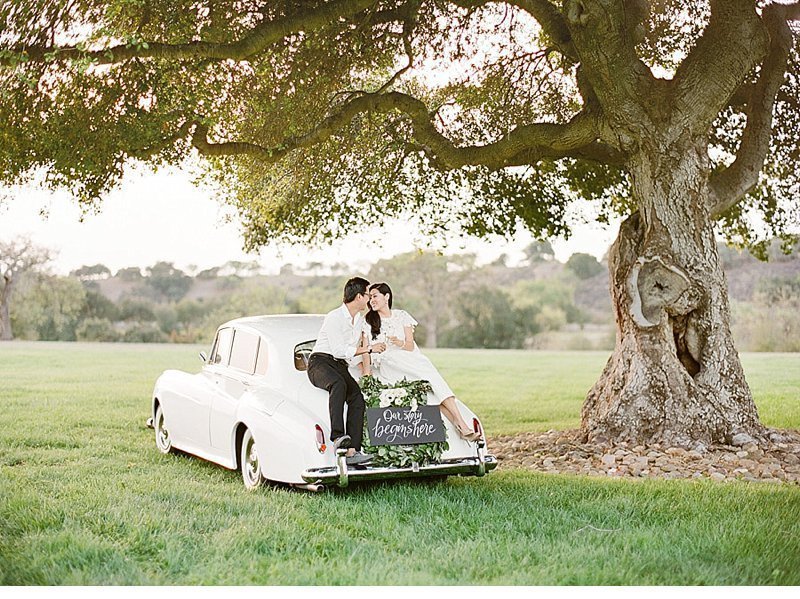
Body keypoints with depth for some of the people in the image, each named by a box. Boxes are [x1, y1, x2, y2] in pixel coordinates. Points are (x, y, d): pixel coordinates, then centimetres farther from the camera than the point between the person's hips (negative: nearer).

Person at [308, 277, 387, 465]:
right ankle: (337, 436, -49)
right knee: (338, 384, -39)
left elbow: (358, 348, 34)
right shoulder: (334, 317, -11)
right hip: (320, 361, -7)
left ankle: (352, 450, -29)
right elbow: (339, 350, -18)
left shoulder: (361, 320, 16)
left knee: (357, 397, -20)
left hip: (341, 366, 7)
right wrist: (368, 349, -15)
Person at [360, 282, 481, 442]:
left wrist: (400, 343, -16)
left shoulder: (401, 316, 14)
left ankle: (460, 424, -33)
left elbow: (410, 346, 6)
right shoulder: (367, 321, 12)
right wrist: (366, 374, -9)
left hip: (410, 358, 3)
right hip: (386, 364, -3)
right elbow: (366, 351, 5)